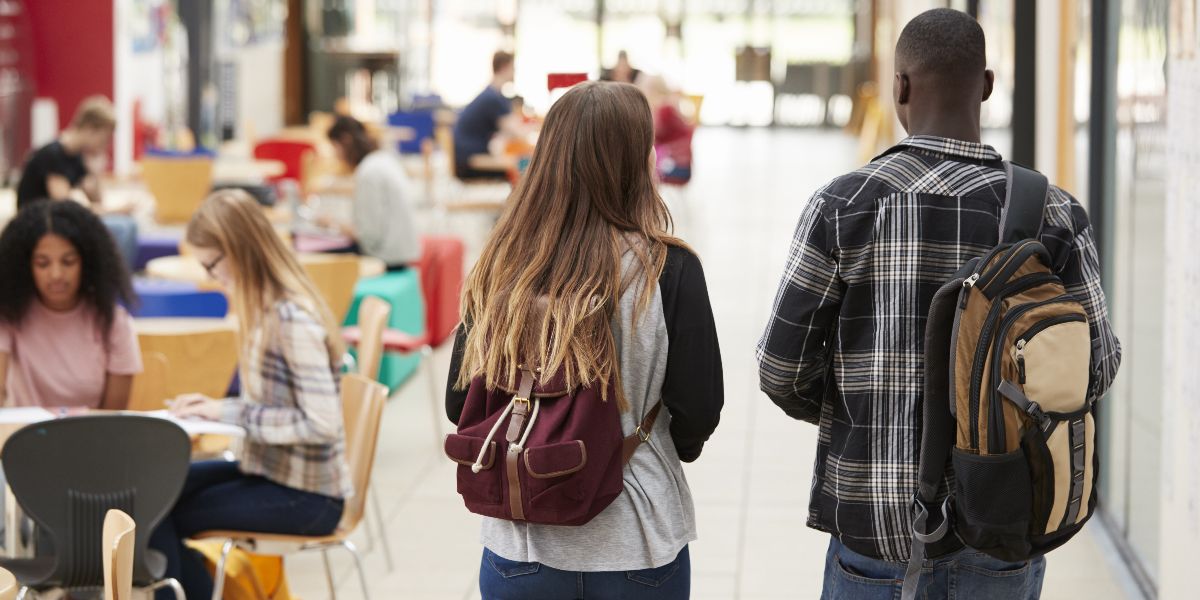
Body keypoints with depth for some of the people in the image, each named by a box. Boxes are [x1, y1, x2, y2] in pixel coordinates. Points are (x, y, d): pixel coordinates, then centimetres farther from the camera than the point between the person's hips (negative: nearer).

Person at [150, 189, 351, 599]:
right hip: (269, 469, 9)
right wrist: (216, 408, -2)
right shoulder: (266, 309, 6)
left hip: (306, 498, -9)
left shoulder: (293, 320, -22)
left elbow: (322, 424, -26)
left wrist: (232, 413, -19)